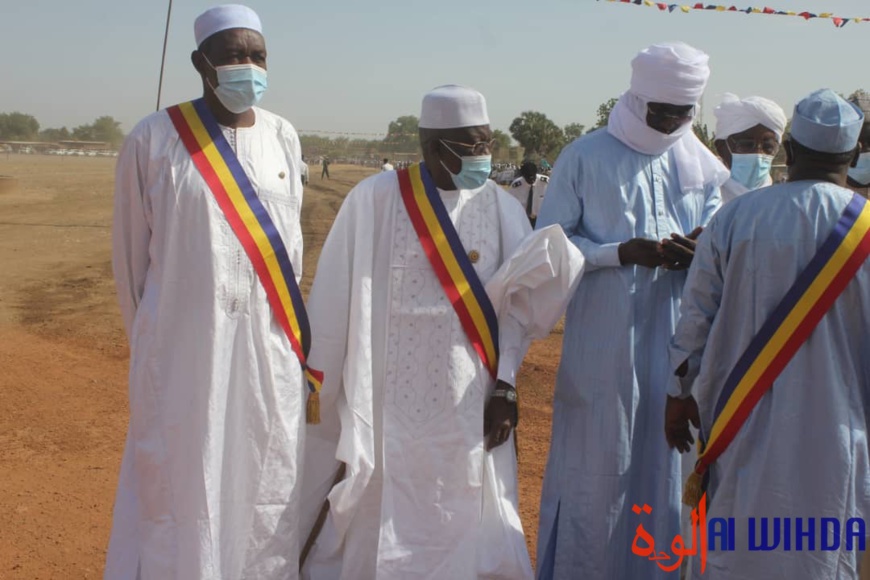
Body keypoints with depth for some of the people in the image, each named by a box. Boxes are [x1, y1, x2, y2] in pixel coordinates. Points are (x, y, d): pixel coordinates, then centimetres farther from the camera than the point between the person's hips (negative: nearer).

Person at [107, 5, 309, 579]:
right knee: (180, 485, 4)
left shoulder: (283, 138, 4)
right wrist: (152, 341, 11)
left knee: (266, 487, 10)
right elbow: (131, 252, 2)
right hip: (186, 346, -3)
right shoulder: (154, 140, -7)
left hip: (270, 349, 3)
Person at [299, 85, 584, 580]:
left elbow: (518, 301, 0)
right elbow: (336, 299, -4)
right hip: (391, 400, -2)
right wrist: (322, 385, 1)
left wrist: (504, 387, -8)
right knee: (384, 522, 9)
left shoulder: (501, 208, 1)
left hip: (471, 401, 3)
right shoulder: (375, 200, -8)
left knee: (467, 522, 10)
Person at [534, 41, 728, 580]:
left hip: (675, 339, 4)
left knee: (663, 460, 10)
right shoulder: (584, 158, -4)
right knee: (595, 461, 3)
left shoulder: (700, 163, 7)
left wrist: (700, 252, -11)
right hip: (603, 342, -3)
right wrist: (624, 252, -18)